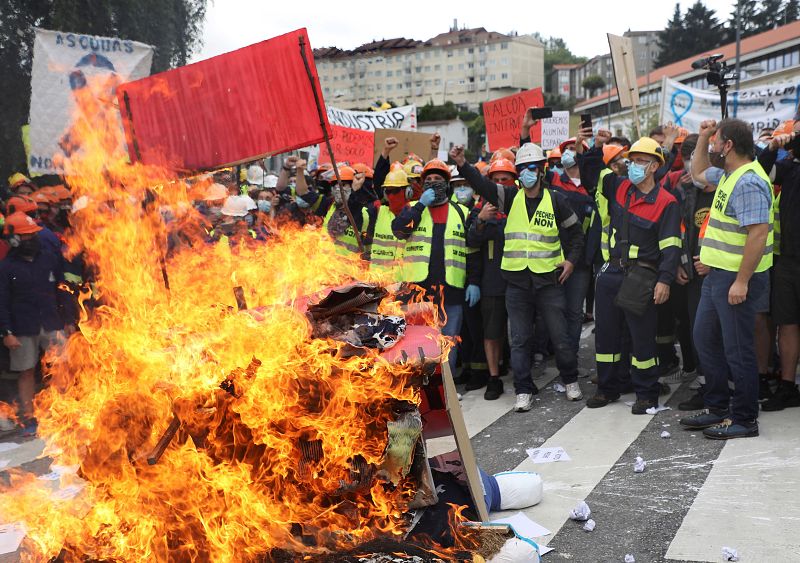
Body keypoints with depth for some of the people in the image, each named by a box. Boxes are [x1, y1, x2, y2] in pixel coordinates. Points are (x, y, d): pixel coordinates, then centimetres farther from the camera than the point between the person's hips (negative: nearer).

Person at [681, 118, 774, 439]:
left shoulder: (748, 183, -19)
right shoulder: (728, 175, 12)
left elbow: (758, 234, -25)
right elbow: (699, 172, 34)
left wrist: (741, 281, -26)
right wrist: (702, 136, 22)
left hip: (737, 279, -10)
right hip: (718, 274, 11)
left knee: (737, 349, -1)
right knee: (705, 338, 17)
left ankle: (744, 419, 12)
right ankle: (718, 408, 28)